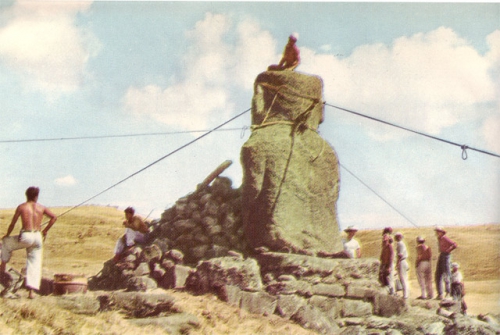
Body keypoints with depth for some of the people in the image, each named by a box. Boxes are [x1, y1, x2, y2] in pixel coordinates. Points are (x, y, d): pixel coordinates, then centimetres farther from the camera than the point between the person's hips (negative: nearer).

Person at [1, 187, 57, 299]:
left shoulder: (21, 207, 2)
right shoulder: (41, 208, 9)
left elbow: (13, 223, 6)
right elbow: (54, 217, 15)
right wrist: (45, 230, 22)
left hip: (26, 236, -3)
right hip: (38, 237, 3)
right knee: (35, 263, 8)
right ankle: (31, 291, -1)